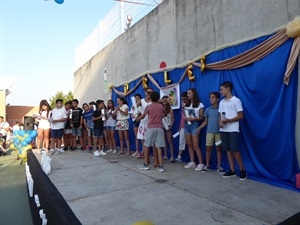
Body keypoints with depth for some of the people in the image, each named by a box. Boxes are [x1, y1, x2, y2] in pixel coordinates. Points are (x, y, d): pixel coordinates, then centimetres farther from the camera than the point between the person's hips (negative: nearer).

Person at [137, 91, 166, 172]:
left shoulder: (148, 107, -1)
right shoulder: (161, 106, 6)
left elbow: (142, 116, 14)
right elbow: (164, 115, 26)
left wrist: (137, 118, 35)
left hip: (151, 128, -2)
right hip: (159, 128, 3)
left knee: (146, 146, 9)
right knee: (158, 147, 1)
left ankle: (146, 164, 14)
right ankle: (160, 166, -2)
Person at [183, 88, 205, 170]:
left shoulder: (199, 104, -3)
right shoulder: (186, 104, 11)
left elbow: (201, 117, -5)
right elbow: (183, 115, 14)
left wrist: (193, 118, -18)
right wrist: (186, 118, -7)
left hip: (194, 125, -5)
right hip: (186, 125, 5)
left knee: (195, 146, -8)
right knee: (189, 145, 6)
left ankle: (201, 163, -1)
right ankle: (192, 162, 14)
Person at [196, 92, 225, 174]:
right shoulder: (207, 110, 8)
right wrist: (199, 128, 2)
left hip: (219, 131, -2)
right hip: (209, 131, 2)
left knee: (218, 148, 6)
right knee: (208, 148, 5)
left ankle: (219, 166, 15)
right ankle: (207, 165, 15)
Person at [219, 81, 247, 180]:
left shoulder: (236, 100, -5)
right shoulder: (221, 102, 14)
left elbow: (241, 116, -8)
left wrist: (228, 120, -18)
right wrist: (220, 122, -3)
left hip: (233, 130, -6)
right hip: (223, 130, 6)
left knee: (234, 150, -9)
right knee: (228, 150, 6)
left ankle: (242, 170, 8)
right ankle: (232, 170, 14)